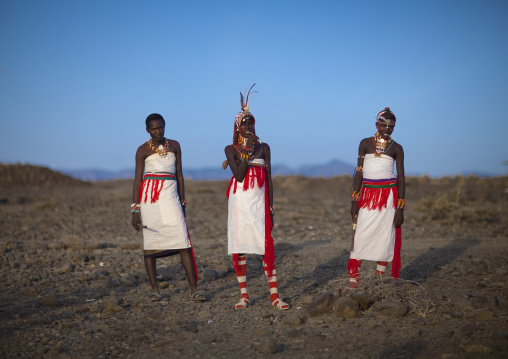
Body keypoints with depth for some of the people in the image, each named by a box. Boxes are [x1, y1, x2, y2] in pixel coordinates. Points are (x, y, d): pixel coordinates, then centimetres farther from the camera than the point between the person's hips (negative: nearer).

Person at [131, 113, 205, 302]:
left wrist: (182, 203, 14)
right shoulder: (143, 150, 3)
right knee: (150, 242, 2)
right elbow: (137, 180, 1)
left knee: (183, 242, -7)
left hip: (171, 196, 2)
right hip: (150, 197, -2)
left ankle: (194, 289, -6)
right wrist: (135, 211, -4)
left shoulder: (174, 145, 12)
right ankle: (154, 289, 13)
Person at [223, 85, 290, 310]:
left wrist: (271, 205, 4)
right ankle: (244, 295, 10)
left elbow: (269, 178, 9)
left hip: (259, 201, 1)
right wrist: (248, 152, -13)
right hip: (239, 201, 0)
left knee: (266, 245, -8)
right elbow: (239, 175, -10)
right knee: (238, 246, 0)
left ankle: (274, 296, -5)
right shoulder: (231, 149, 4)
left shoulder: (263, 147, 10)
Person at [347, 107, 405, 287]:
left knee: (386, 236, 0)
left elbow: (401, 177, 3)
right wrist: (354, 201, 1)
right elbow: (359, 172, 7)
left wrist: (400, 208, -4)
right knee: (360, 235, -4)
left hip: (389, 196, 0)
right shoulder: (365, 143, 7)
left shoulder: (396, 148, 5)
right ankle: (353, 279, 1)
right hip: (367, 193, 1)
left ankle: (379, 278, 10)